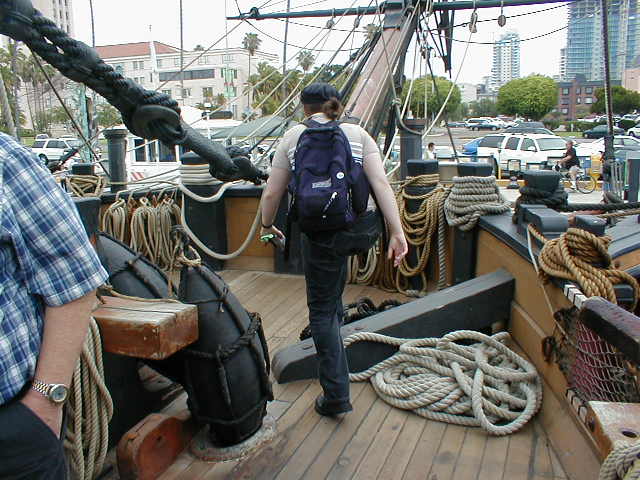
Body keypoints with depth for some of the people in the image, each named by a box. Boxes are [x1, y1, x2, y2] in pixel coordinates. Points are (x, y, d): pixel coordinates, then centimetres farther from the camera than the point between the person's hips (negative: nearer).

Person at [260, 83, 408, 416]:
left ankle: (335, 395, 11)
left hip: (320, 234, -3)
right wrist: (397, 232, -6)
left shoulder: (293, 137, 2)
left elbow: (272, 192, 2)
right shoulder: (357, 133, 5)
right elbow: (381, 183, -6)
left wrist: (267, 225, 19)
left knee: (321, 307, 8)